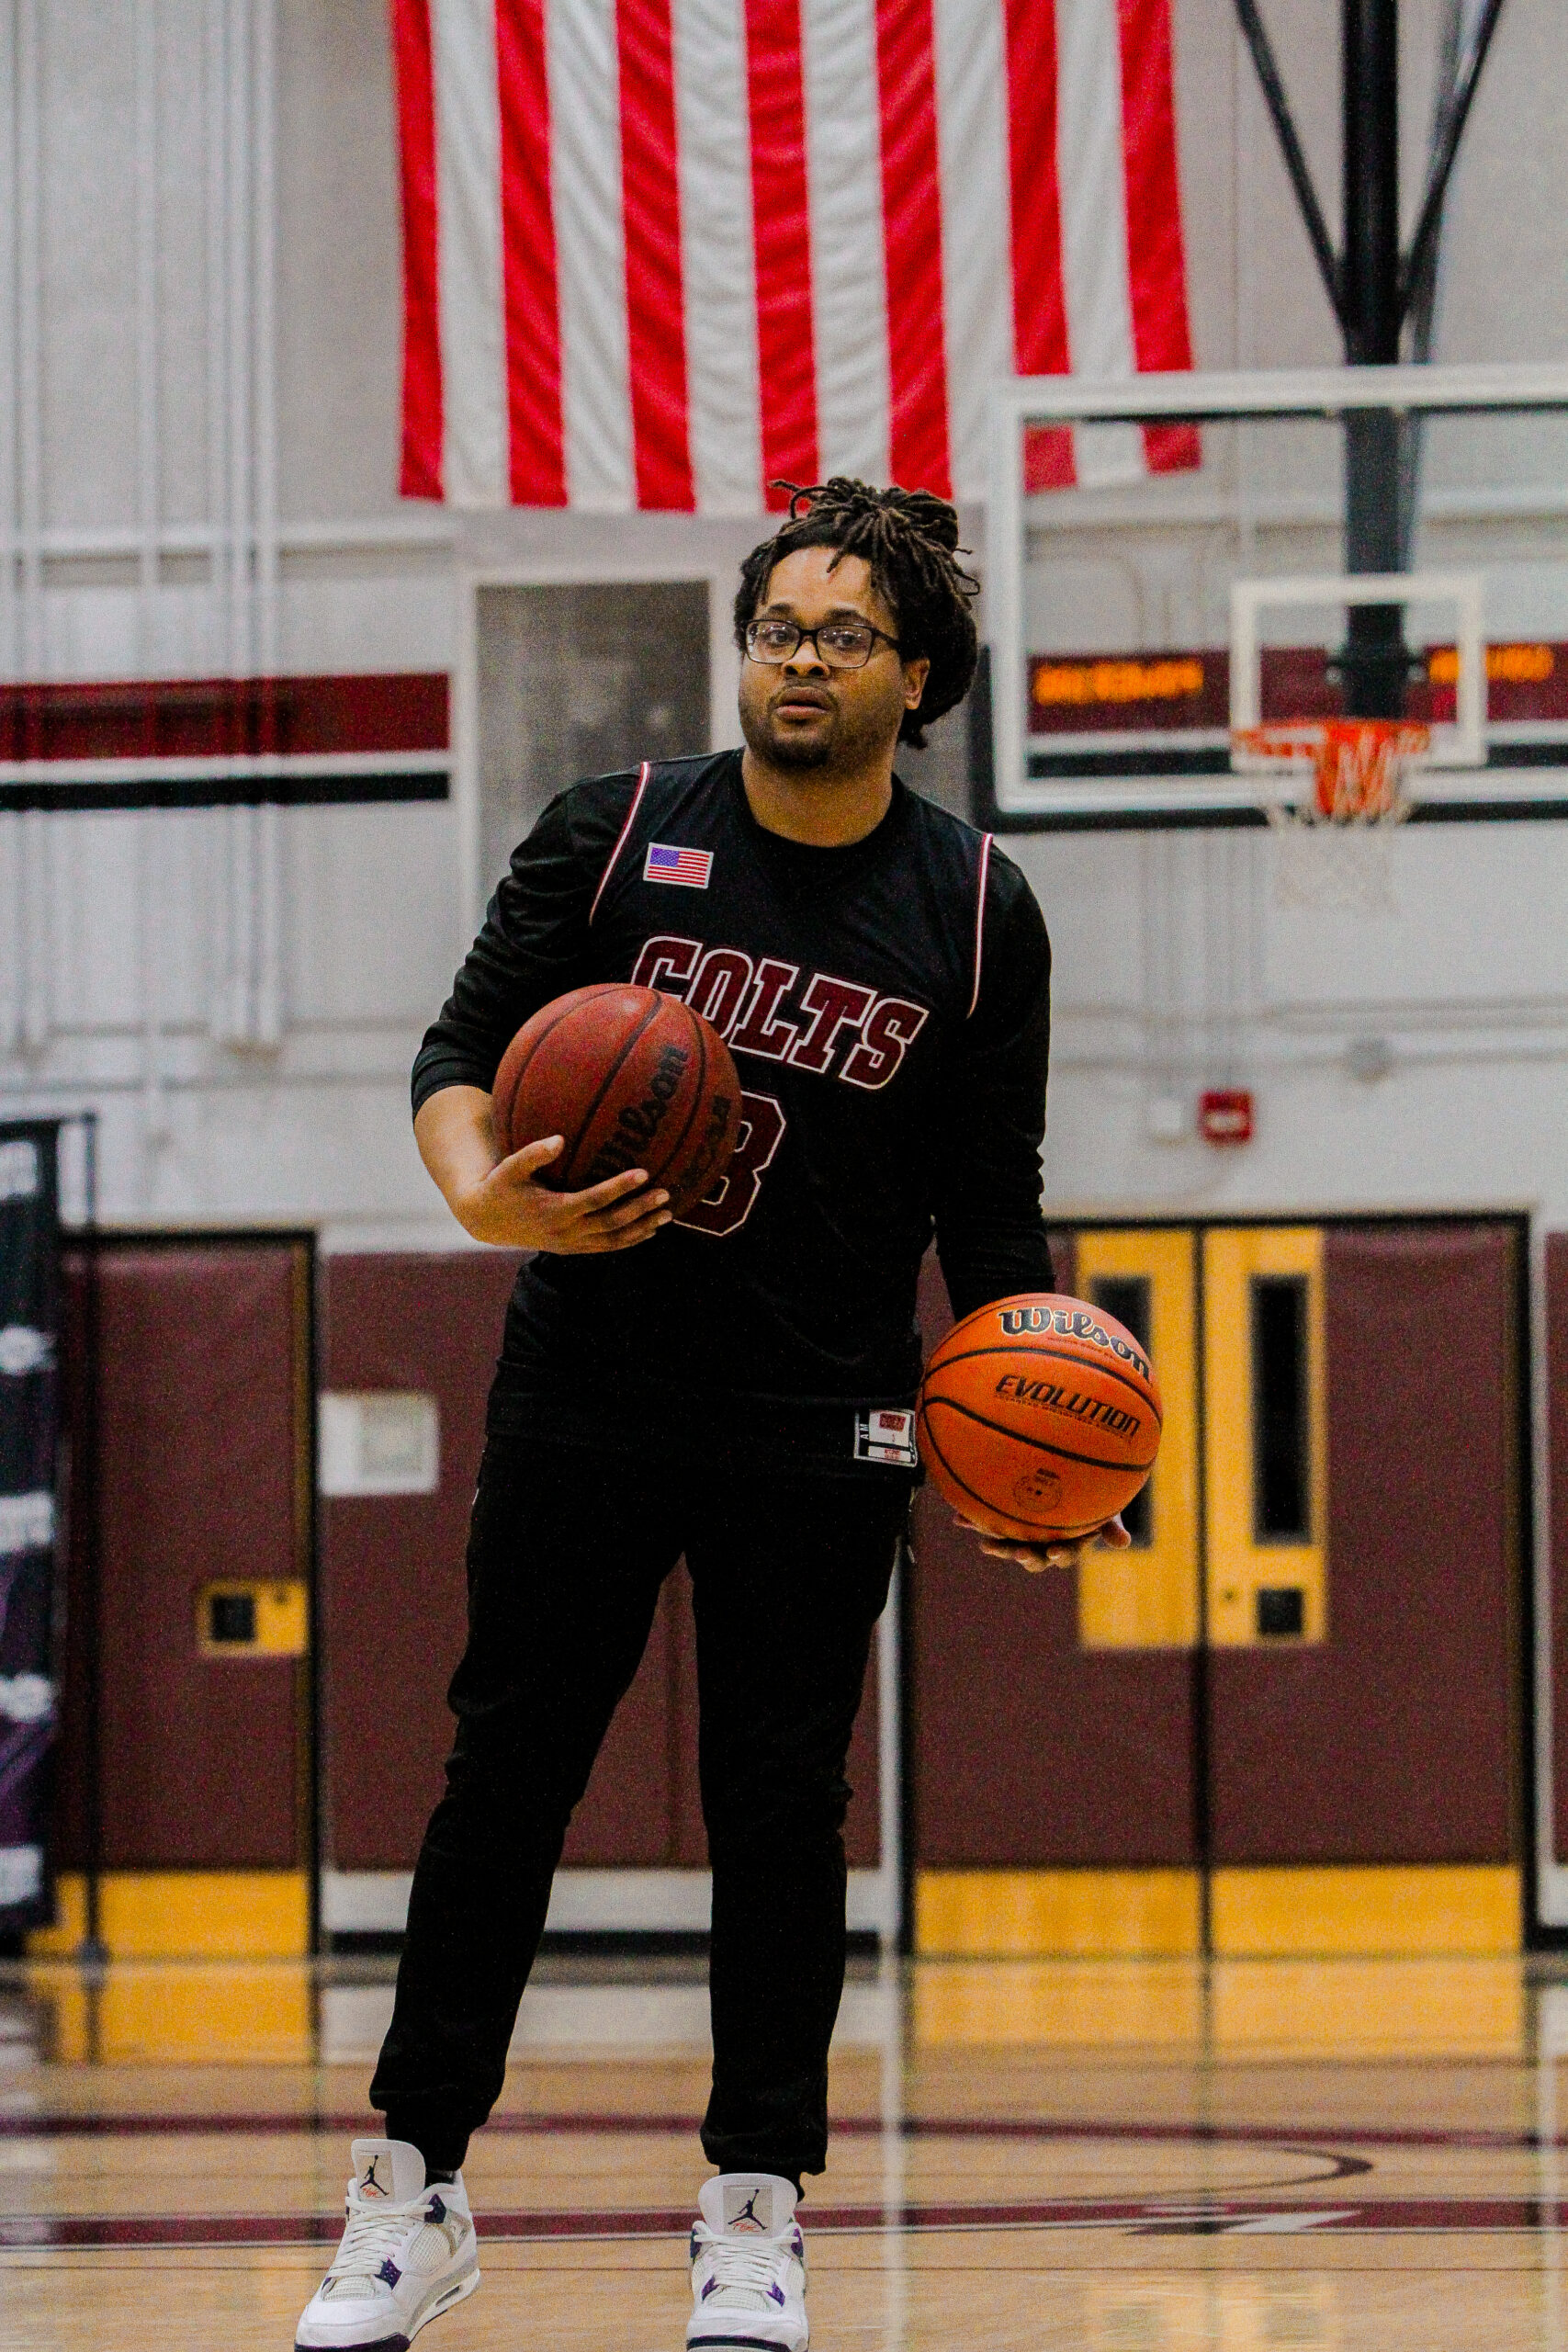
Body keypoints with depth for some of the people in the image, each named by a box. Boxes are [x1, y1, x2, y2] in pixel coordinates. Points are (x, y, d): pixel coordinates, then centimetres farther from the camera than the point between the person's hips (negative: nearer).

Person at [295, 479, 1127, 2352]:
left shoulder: (976, 913, 1)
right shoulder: (614, 838, -1)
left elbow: (990, 1210, 6)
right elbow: (462, 1051, 0)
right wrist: (482, 1193, -21)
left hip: (819, 1427, 0)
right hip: (582, 1399, 0)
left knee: (782, 1810, 1)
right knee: (504, 1782, 3)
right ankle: (412, 2192, 11)